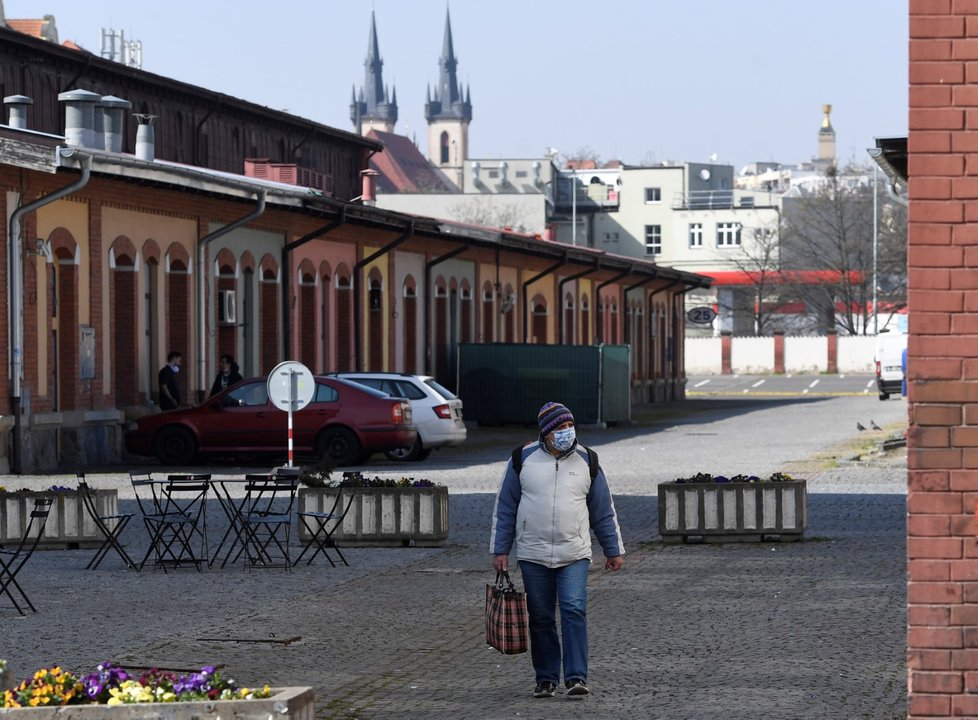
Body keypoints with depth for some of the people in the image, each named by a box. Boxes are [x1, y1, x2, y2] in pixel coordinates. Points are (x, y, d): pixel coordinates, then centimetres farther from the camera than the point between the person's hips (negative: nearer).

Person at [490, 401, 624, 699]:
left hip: (574, 555, -1)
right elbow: (505, 507, 6)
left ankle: (576, 677, -14)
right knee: (541, 619, 5)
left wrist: (614, 550, 11)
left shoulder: (586, 461, 4)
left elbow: (604, 510, 11)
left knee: (574, 611, -14)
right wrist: (500, 550, 3)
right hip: (533, 555, 1)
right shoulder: (523, 459, 1)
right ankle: (546, 678, 16)